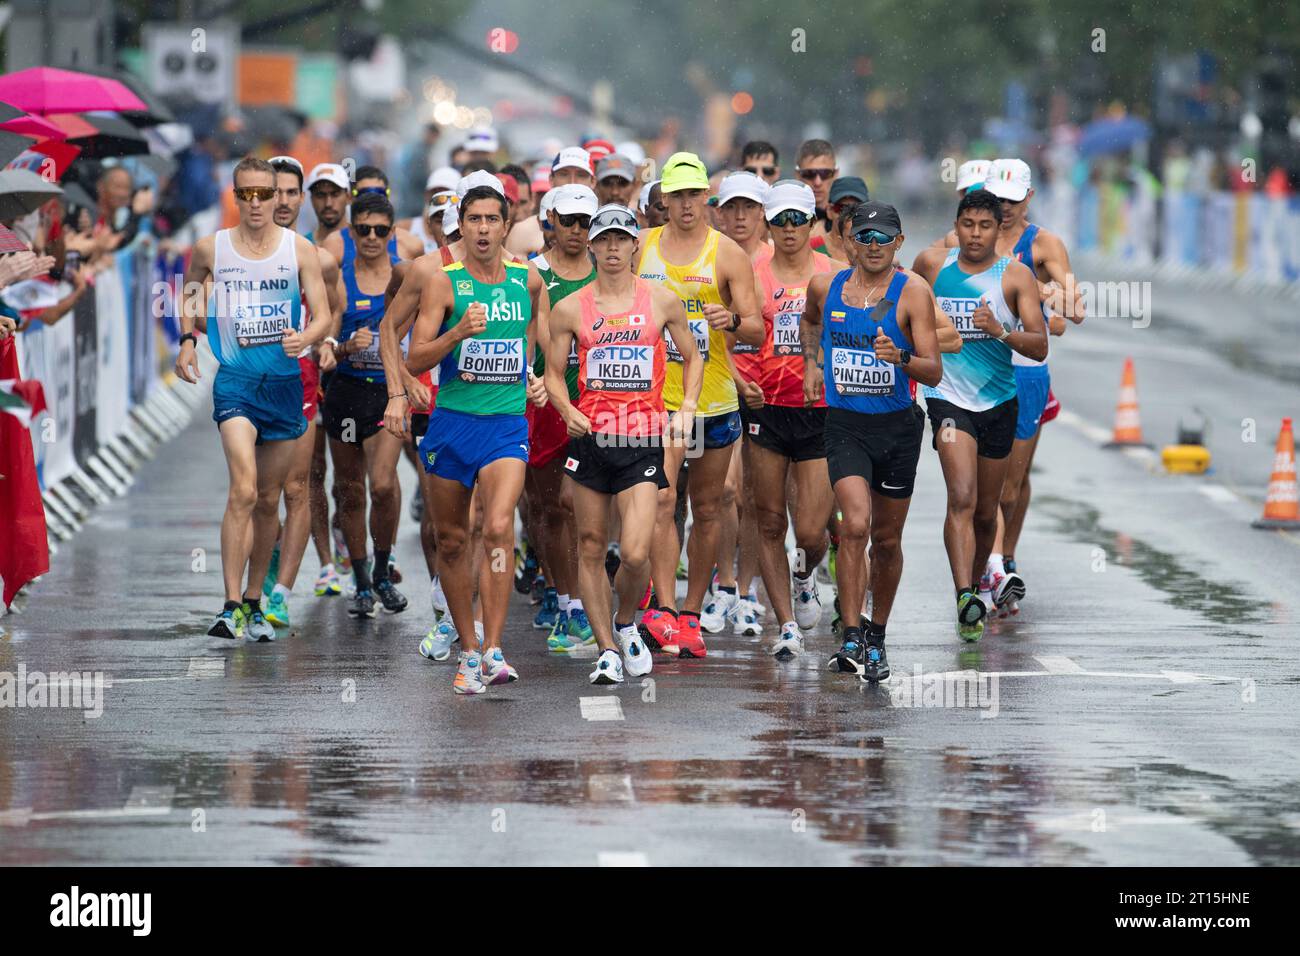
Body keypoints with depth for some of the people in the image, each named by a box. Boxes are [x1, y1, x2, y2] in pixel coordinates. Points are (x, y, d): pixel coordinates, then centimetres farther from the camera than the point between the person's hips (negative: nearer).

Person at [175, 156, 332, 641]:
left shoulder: (299, 249, 0)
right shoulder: (211, 248, 1)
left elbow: (323, 315, -1)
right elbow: (190, 294, 21)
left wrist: (306, 337, -23)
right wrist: (187, 339, 6)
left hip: (284, 381, 2)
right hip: (235, 379, -2)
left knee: (270, 499, 11)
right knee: (244, 490, -19)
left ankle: (253, 601, 26)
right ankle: (231, 606, -19)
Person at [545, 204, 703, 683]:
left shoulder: (662, 301, 4)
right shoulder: (570, 309, 4)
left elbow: (692, 358, 17)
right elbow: (553, 373, 10)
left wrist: (686, 407, 2)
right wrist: (568, 412, -9)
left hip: (643, 441, -1)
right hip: (590, 437, 1)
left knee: (635, 554, -12)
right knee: (591, 547, 4)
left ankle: (625, 622, 18)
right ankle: (607, 650, 14)